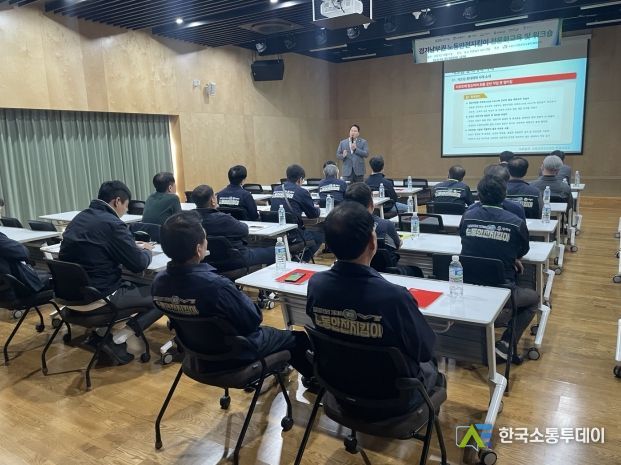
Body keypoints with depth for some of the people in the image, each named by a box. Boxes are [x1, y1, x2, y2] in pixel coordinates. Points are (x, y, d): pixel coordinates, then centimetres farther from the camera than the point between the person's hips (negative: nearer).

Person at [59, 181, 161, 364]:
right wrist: (147, 251, 8)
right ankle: (119, 339, -7)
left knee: (134, 284, 30)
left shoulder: (80, 217, 8)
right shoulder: (111, 223, -18)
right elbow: (139, 264, -13)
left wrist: (132, 246, 17)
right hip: (100, 294, -9)